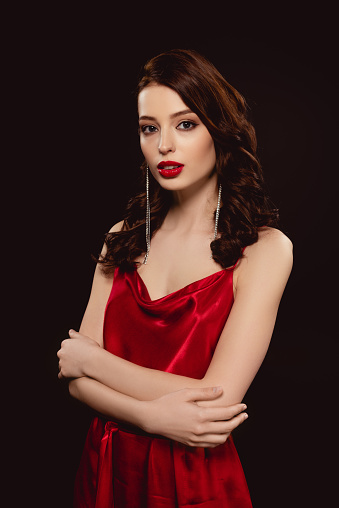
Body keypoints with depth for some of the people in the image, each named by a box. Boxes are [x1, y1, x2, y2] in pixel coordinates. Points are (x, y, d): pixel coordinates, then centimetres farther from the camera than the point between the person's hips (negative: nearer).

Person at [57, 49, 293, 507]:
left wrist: (91, 358, -12)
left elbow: (218, 398, -21)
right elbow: (77, 378, -4)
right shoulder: (124, 238, -2)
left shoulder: (265, 248, -15)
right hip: (108, 469, 4)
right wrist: (152, 415, -22)